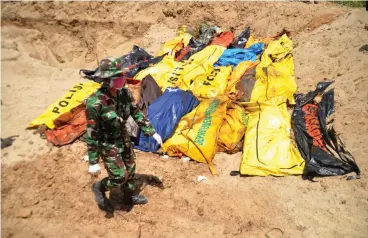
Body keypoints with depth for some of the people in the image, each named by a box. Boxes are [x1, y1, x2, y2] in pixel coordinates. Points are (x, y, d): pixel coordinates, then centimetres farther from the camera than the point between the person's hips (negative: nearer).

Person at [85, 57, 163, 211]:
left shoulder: (124, 94, -13)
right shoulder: (95, 103, -32)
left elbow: (137, 114, 2)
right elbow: (91, 134, -25)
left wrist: (152, 132, 4)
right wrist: (93, 162, -20)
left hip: (123, 138, 7)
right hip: (107, 144, -7)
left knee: (131, 168, 20)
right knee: (119, 177, -2)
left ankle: (129, 197, 46)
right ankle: (99, 188, 31)